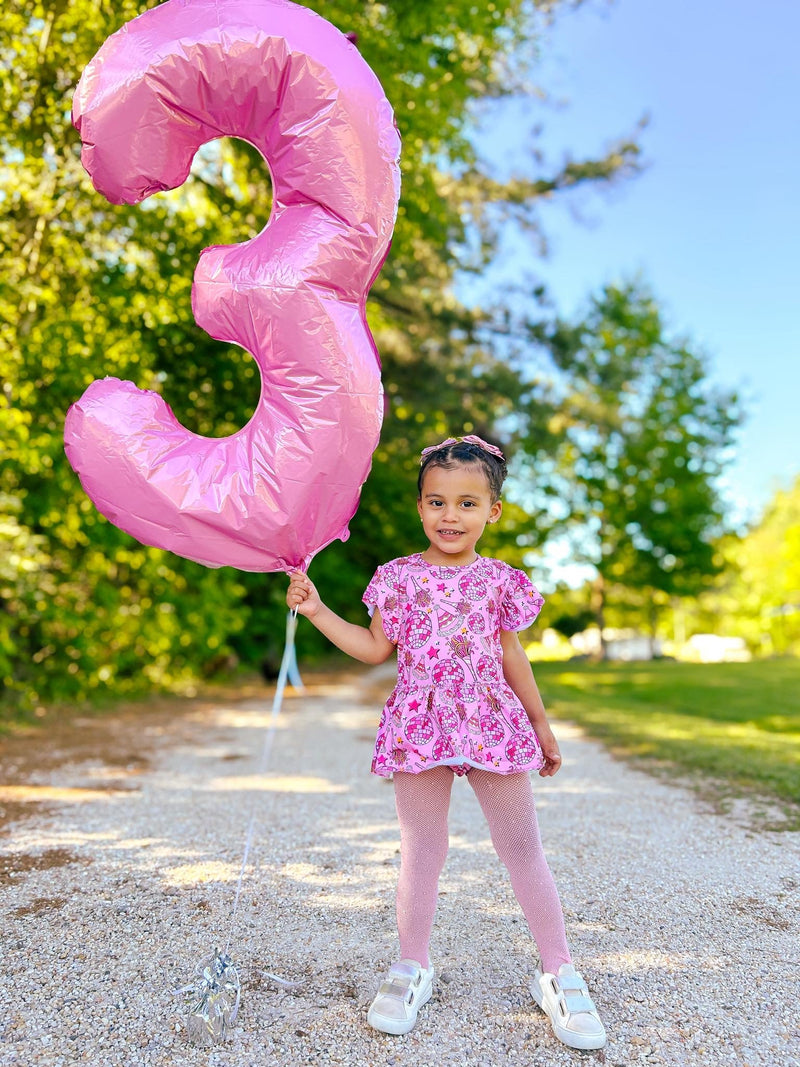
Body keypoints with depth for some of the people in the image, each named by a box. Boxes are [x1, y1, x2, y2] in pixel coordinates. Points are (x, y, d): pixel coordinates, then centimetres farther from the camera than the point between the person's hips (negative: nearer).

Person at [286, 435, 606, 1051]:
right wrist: (316, 610, 0)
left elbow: (512, 657, 12)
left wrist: (541, 725, 17)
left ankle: (558, 973, 23)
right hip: (421, 726, 0)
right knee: (421, 851, 8)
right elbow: (376, 648, 7)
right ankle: (413, 970, 28)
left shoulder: (501, 580, 5)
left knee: (522, 847, 7)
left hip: (492, 723, 1)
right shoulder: (400, 577, 3)